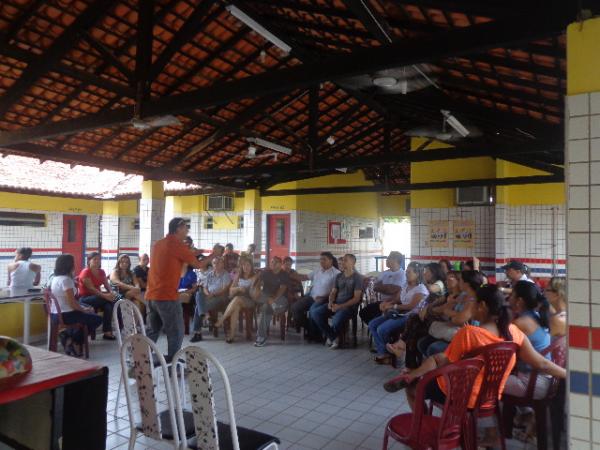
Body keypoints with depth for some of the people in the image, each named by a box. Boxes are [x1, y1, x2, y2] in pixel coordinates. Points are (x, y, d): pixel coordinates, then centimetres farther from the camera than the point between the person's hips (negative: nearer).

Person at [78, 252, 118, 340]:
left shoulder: (101, 272, 11)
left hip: (97, 296, 6)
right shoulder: (85, 272, -11)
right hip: (85, 298, -6)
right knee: (108, 300, -30)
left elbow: (107, 285, 3)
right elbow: (91, 288, -21)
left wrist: (111, 293, -20)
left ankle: (107, 331, -22)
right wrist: (105, 295, -33)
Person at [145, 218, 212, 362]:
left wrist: (192, 253, 22)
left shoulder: (157, 244, 13)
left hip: (151, 296, 8)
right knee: (176, 333, 3)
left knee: (153, 331, 17)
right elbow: (198, 265, -5)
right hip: (167, 297, -8)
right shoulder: (178, 245, -10)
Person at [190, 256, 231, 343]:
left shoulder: (226, 275, 0)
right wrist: (208, 294, -9)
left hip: (221, 297, -6)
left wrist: (213, 294, -20)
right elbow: (205, 288, 14)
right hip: (209, 297, 6)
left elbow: (225, 289, -10)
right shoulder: (209, 274, 19)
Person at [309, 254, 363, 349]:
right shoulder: (339, 276, 16)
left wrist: (340, 306, -19)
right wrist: (330, 302, -7)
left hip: (348, 306, -6)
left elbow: (356, 298, -9)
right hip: (335, 304, 6)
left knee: (336, 322, -35)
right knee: (314, 312, -17)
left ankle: (330, 336, 2)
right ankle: (333, 337, -4)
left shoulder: (357, 277, -3)